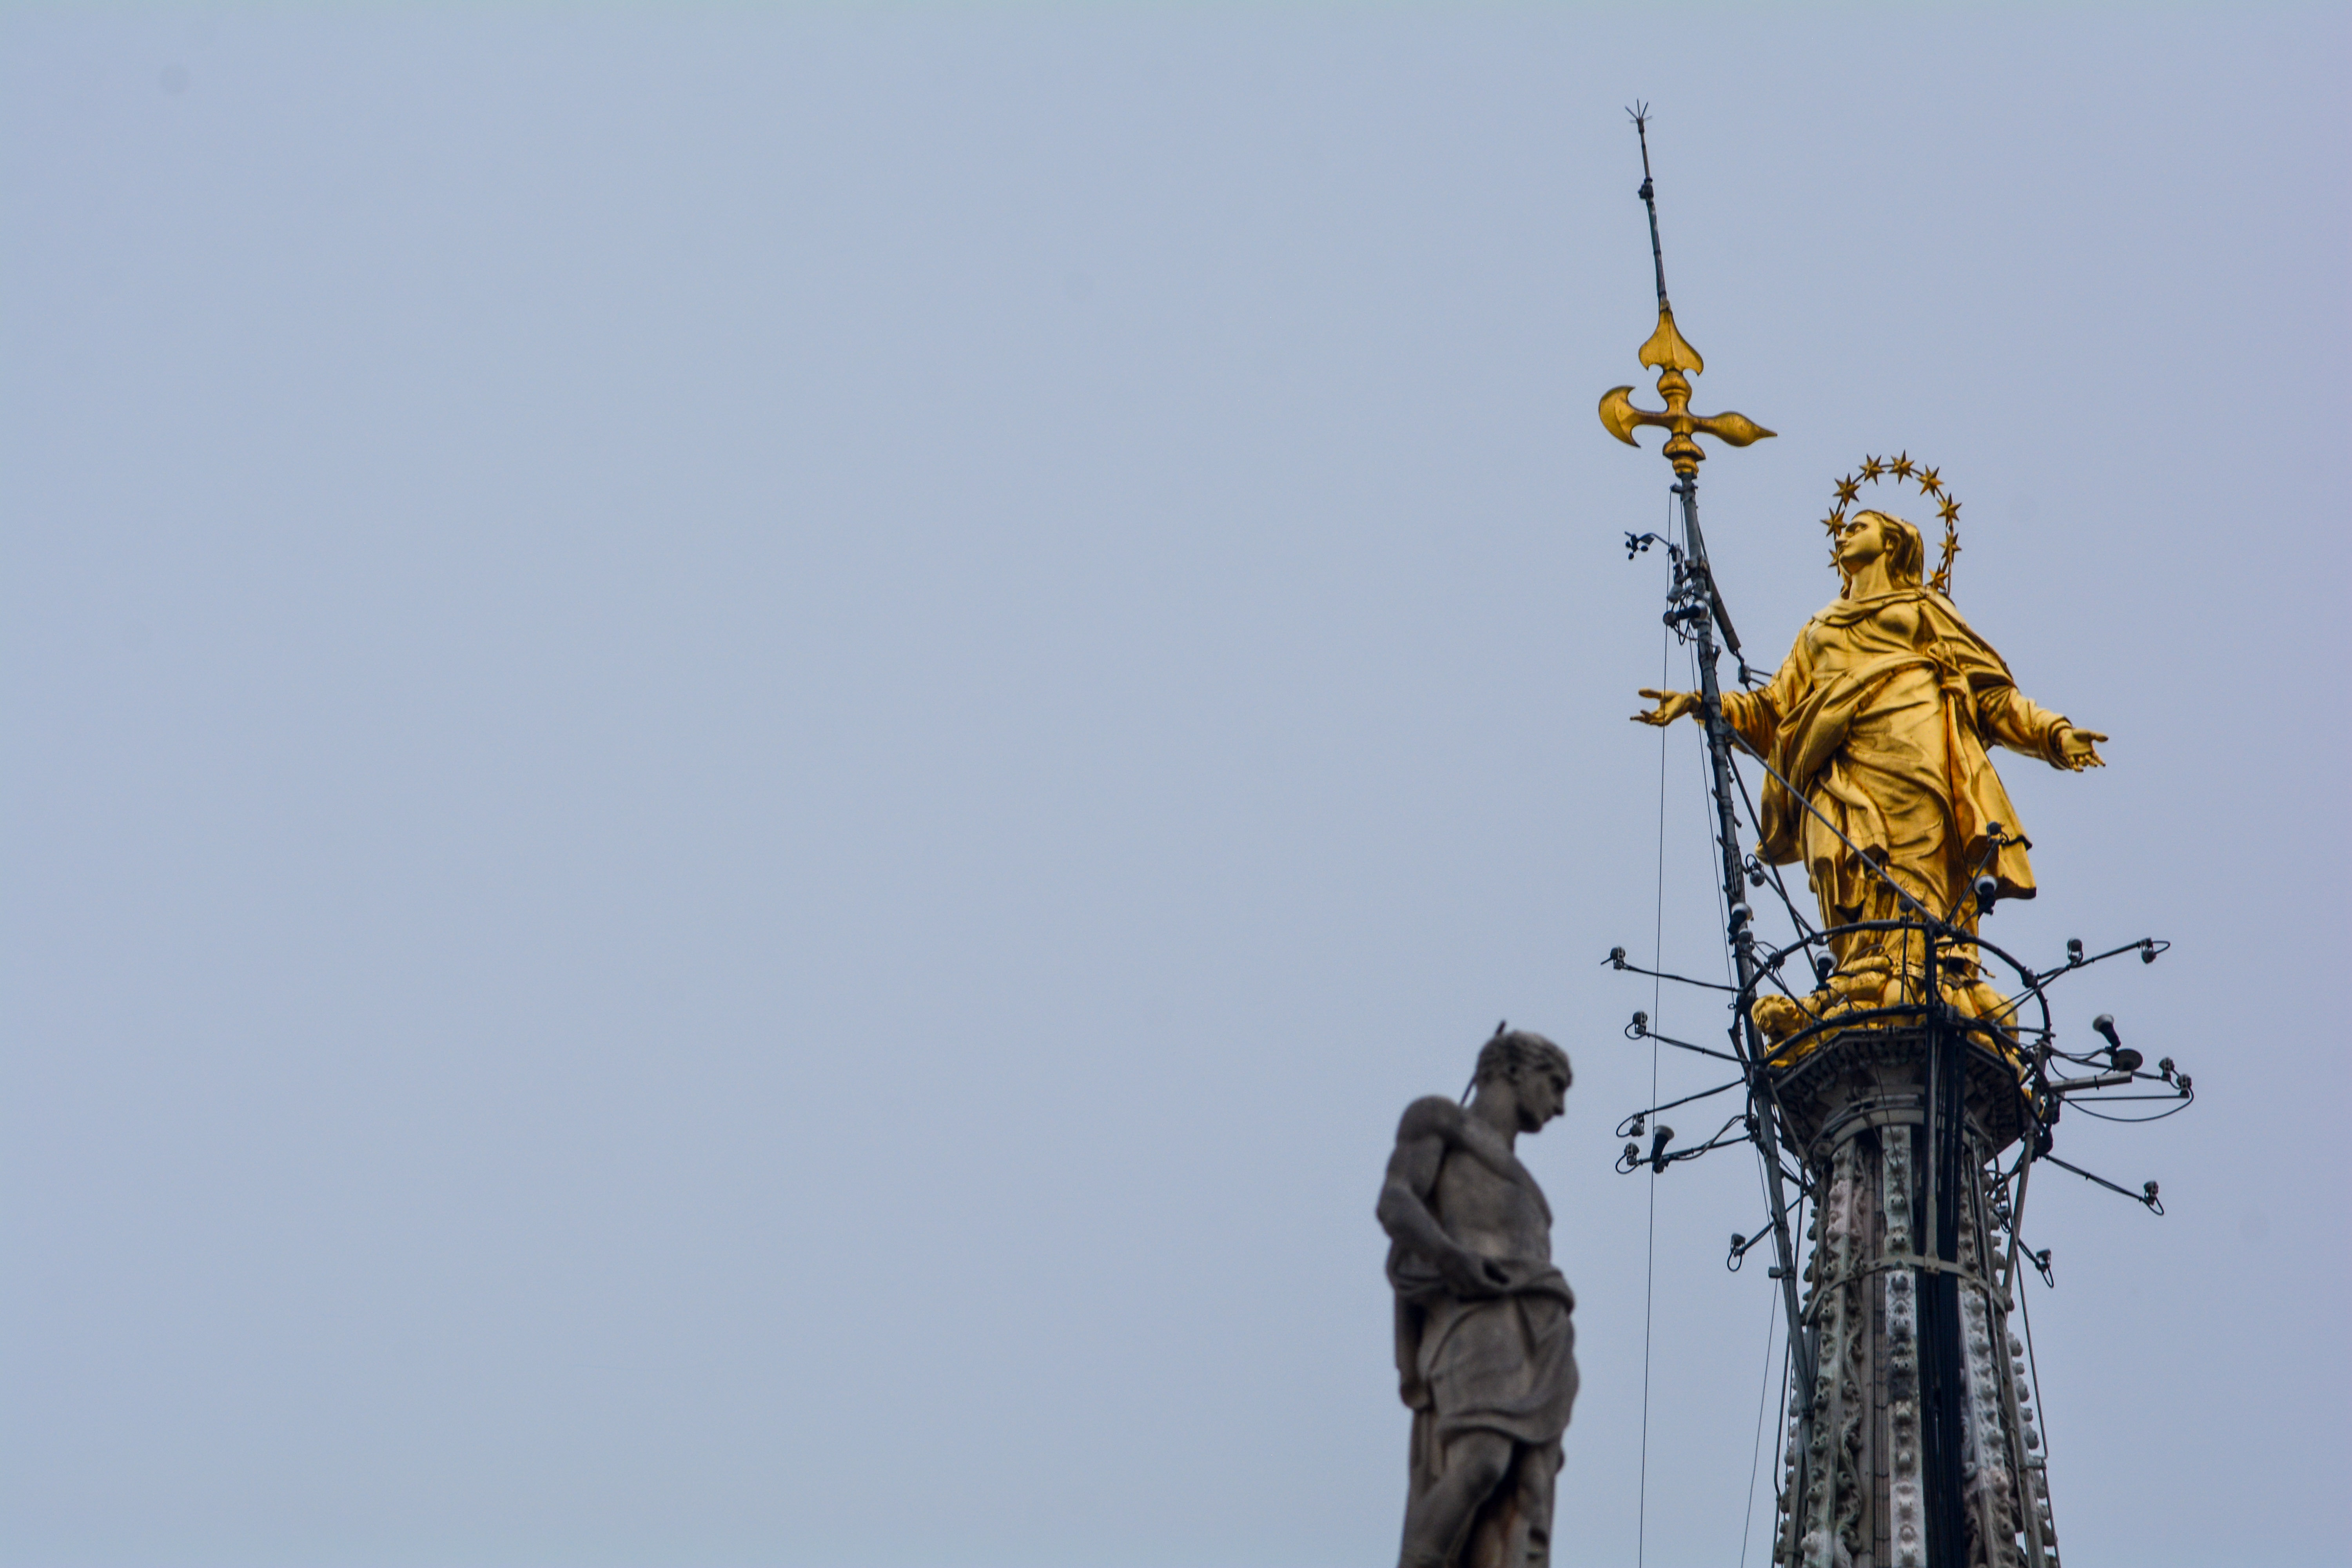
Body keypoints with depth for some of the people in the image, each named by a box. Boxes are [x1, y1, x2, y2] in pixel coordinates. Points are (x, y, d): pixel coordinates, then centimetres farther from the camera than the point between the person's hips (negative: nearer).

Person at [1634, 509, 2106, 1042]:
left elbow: (1992, 696, 17)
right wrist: (1699, 704, 17)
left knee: (1919, 873, -22)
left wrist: (2053, 733, 2)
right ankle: (1856, 998, -34)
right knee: (1851, 880, -19)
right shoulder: (1820, 630, 37)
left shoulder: (1925, 610, 26)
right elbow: (1776, 710, 29)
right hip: (1842, 767, 2)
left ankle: (1923, 983, -36)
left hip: (1911, 748, -2)